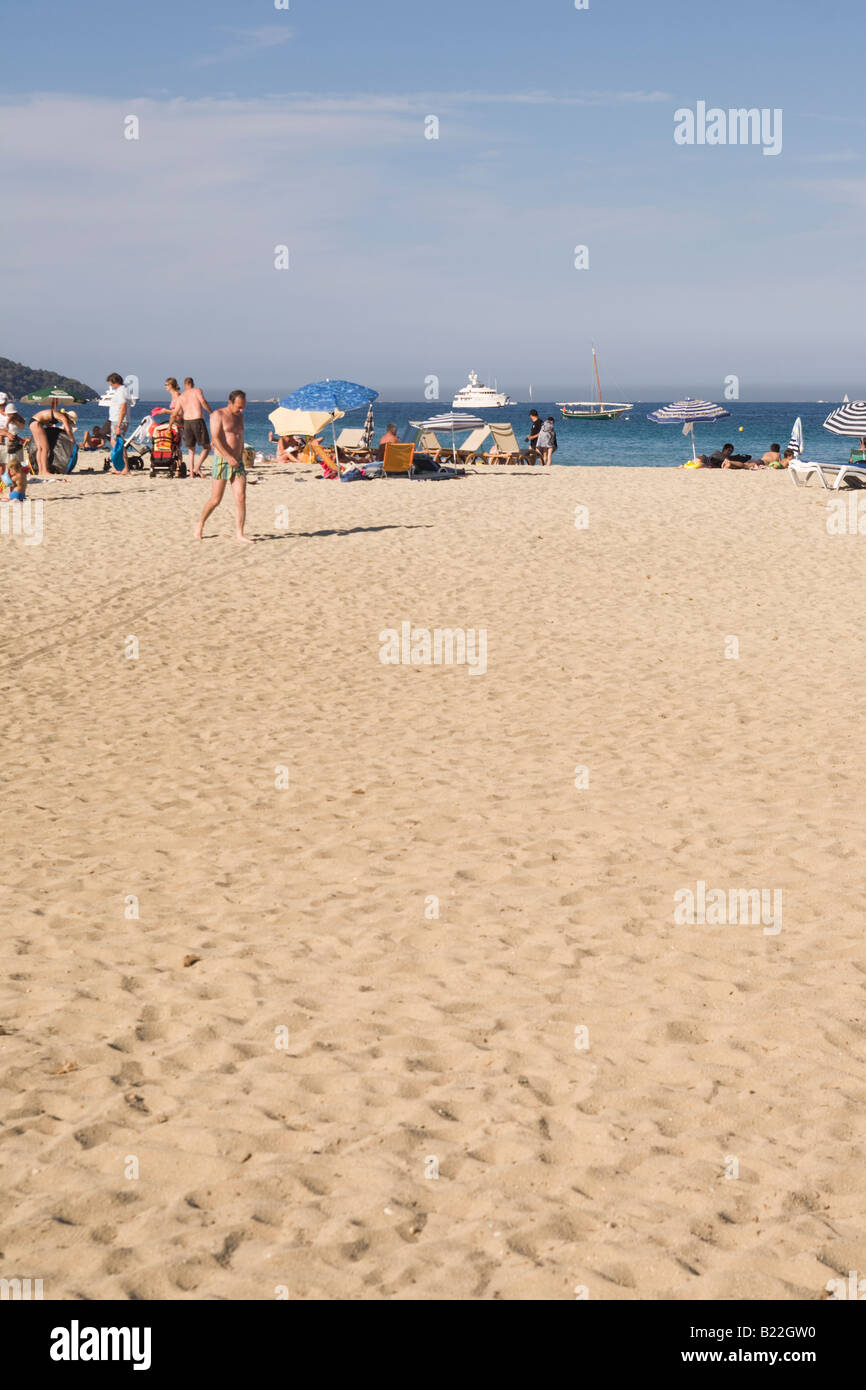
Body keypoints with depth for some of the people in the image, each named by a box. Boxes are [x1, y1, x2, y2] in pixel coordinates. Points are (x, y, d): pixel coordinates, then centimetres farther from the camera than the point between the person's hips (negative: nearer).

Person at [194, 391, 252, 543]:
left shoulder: (240, 416, 16)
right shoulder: (218, 415, -5)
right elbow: (216, 438, -16)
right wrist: (228, 457, -26)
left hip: (237, 462, 6)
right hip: (221, 461, -6)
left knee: (241, 497, -9)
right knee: (215, 500, -2)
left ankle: (239, 533, -8)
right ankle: (200, 524, 21)